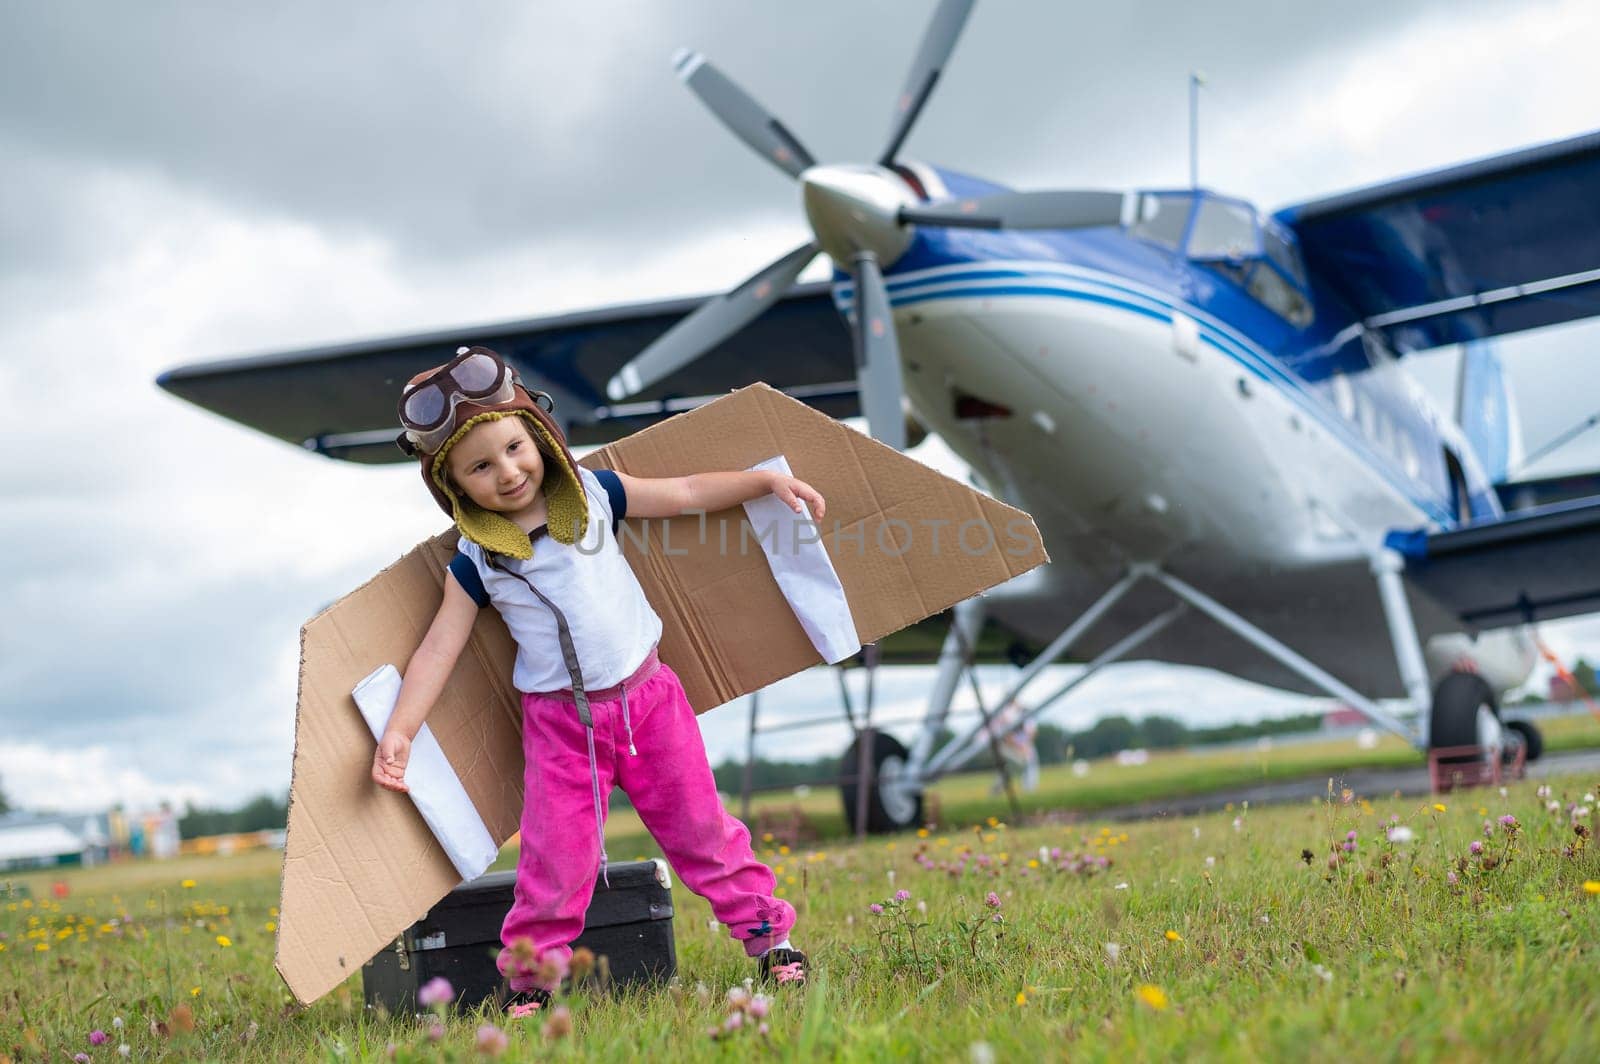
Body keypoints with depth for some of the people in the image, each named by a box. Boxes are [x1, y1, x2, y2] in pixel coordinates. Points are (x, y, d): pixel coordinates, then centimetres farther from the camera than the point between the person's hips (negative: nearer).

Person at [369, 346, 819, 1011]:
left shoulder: (591, 493, -1)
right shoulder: (476, 560, -6)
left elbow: (687, 493, 7)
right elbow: (439, 647, -5)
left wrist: (766, 480, 4)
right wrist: (399, 730, -12)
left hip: (646, 694, 1)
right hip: (559, 720, -1)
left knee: (697, 825, 9)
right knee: (555, 857, -2)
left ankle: (766, 930, 22)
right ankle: (529, 975, 15)